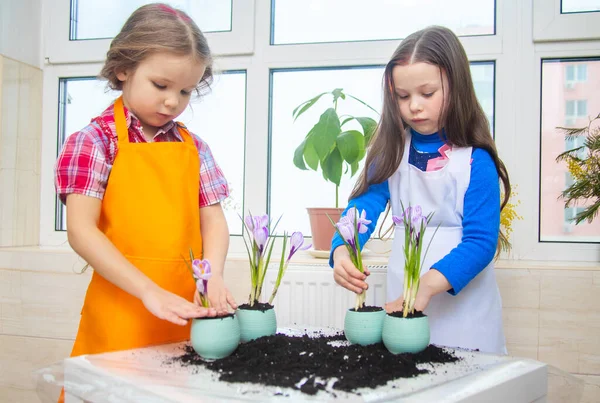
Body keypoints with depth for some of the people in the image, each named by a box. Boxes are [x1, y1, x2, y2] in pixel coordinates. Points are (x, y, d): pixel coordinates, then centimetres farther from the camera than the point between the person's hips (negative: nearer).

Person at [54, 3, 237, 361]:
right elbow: (81, 231, -11)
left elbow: (213, 220, 7)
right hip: (121, 316, -4)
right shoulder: (95, 140, -4)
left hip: (186, 312, 4)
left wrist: (213, 276, -14)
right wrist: (149, 290, -20)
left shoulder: (194, 147, 10)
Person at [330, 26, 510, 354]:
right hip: (403, 300, 3)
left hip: (462, 310, -3)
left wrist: (427, 284, -31)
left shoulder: (475, 161, -12)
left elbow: (480, 241, -17)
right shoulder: (392, 151, 0)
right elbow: (365, 202, -11)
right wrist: (341, 252, -31)